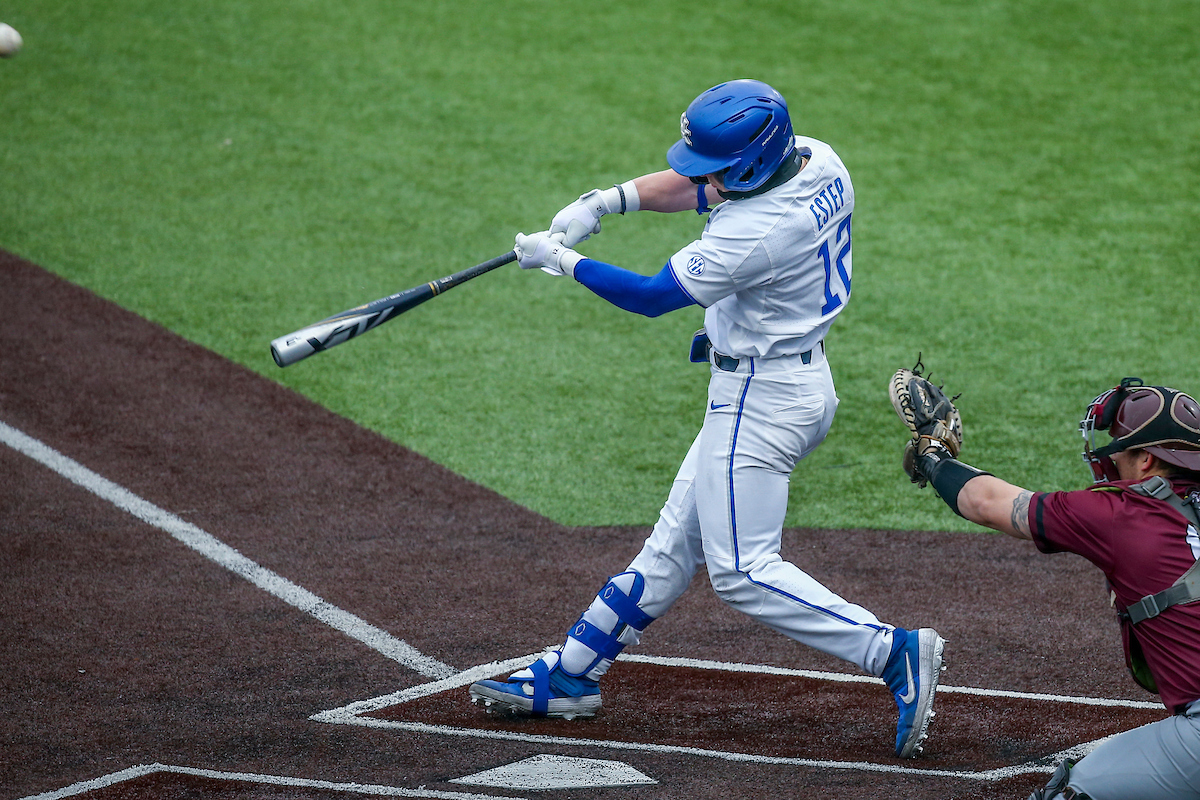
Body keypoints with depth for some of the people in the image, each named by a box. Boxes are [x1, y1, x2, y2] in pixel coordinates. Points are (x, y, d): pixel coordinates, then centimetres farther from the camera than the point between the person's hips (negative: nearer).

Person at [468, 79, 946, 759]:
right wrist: (607, 200, 2)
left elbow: (652, 297, -17)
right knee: (676, 543, 15)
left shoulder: (757, 231, -29)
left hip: (762, 397, -10)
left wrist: (560, 259, -6)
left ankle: (896, 653, -10)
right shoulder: (814, 160, -2)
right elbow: (699, 187, 14)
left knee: (742, 572, -7)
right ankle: (570, 675, 24)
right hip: (799, 380, 10)